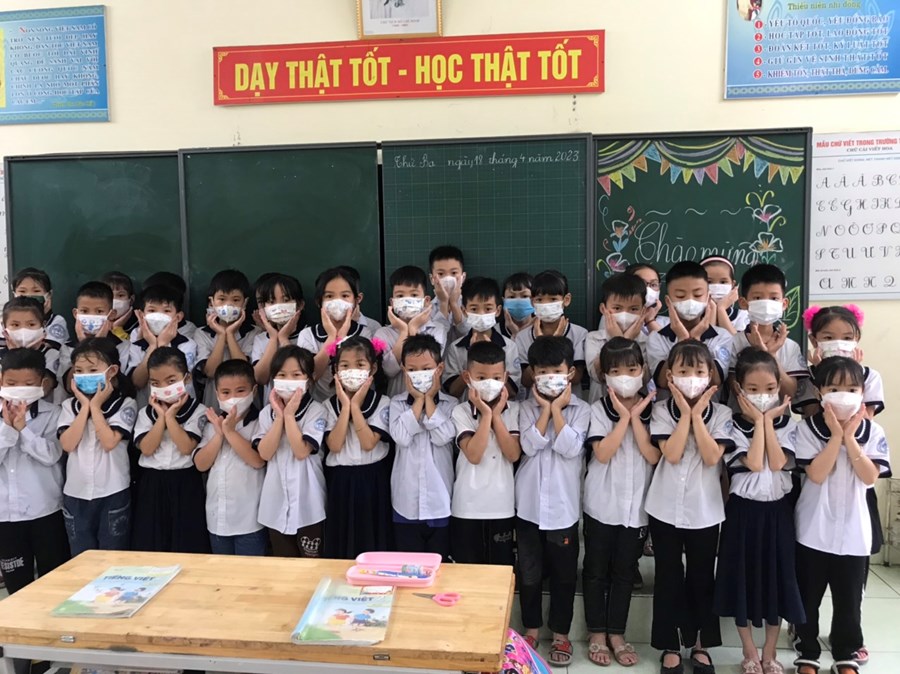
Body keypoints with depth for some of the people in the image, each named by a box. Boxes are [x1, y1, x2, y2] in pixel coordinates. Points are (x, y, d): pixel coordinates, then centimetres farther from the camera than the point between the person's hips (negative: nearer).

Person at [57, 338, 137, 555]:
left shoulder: (125, 404, -6)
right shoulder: (70, 406, 4)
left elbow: (109, 442, -18)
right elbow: (67, 444, -9)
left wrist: (95, 406, -12)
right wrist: (85, 406, -10)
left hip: (113, 493, -3)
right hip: (76, 494, 3)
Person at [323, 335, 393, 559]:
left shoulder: (383, 403, -6)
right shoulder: (330, 405, 1)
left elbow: (369, 443, -17)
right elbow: (334, 445, -12)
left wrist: (356, 406, -17)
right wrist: (345, 406, -14)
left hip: (372, 480, -2)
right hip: (340, 481, 2)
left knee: (372, 542, 7)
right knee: (341, 545, 11)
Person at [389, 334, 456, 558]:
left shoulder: (450, 404, -1)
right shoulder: (397, 403, 1)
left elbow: (443, 437, -17)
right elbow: (402, 437, -15)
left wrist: (429, 400, -10)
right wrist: (419, 400, -10)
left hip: (439, 500, 0)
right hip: (406, 500, 1)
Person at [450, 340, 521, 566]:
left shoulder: (513, 410, 0)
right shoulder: (461, 412, -6)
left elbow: (514, 454, -10)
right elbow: (473, 455, -18)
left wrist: (496, 415, -12)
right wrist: (486, 414, -18)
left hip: (502, 506, 1)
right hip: (467, 507, -1)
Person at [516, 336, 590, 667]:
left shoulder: (581, 410, -3)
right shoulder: (527, 407, 1)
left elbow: (570, 448, -17)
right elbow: (529, 445, -14)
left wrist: (556, 409, -13)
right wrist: (544, 408, -13)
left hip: (563, 505, -1)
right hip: (529, 503, 1)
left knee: (564, 573, 11)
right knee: (529, 572, 12)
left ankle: (561, 633, 28)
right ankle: (531, 628, 31)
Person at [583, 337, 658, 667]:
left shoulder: (653, 409, -1)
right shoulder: (598, 409, -6)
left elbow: (653, 456, -11)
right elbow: (602, 454, -17)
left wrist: (635, 417, -17)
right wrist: (623, 417, -19)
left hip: (636, 505, 2)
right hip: (602, 504, -1)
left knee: (624, 572, 13)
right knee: (597, 571, 10)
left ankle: (616, 633, 28)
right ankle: (597, 634, 25)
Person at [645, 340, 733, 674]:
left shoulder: (721, 413, -2)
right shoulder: (661, 410, -4)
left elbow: (712, 457, -15)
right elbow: (672, 454, -16)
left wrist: (697, 415, -15)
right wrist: (685, 413, -16)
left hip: (705, 509, 1)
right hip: (665, 508, 0)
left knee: (702, 578, 13)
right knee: (668, 578, 9)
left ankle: (701, 644, 29)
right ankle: (670, 646, 23)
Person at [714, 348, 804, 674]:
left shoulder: (786, 423, 1)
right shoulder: (734, 425, -7)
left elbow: (777, 463, -15)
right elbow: (754, 464, -20)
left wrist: (769, 420, -13)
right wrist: (758, 421, -15)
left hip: (777, 508, 2)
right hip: (743, 508, -2)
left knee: (777, 577, 9)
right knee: (743, 578, 5)